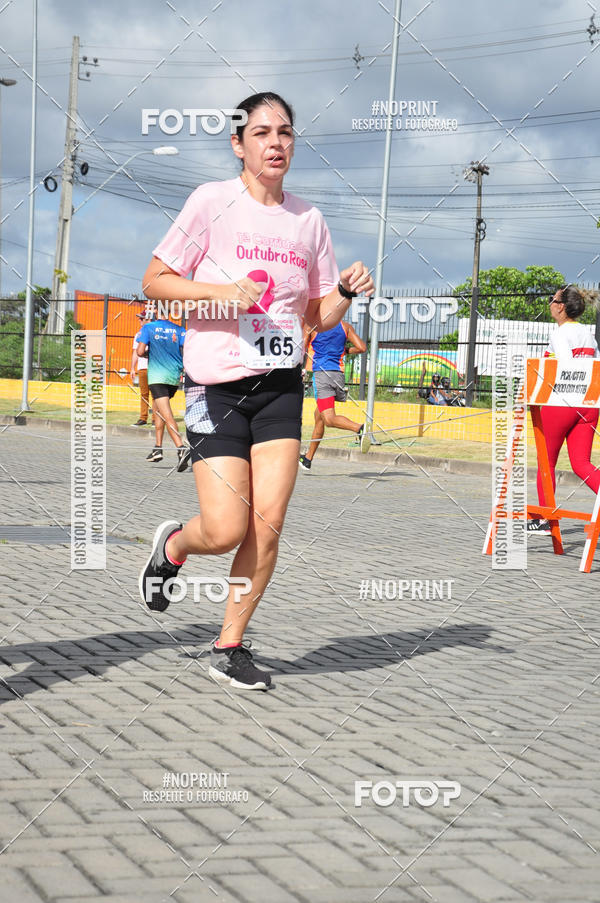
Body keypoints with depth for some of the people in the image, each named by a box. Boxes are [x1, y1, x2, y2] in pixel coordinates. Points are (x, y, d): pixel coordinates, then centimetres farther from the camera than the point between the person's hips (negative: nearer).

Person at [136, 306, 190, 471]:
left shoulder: (148, 328, -1)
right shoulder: (179, 330, 6)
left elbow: (140, 352, -8)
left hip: (157, 376, -5)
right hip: (174, 377, 5)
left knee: (166, 414, -14)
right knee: (157, 409, 24)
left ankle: (181, 448, -32)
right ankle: (158, 448, 24)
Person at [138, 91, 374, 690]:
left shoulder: (308, 219, 10)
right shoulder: (212, 201, -3)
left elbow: (319, 318, 17)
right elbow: (154, 283, -2)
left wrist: (346, 291, -4)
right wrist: (221, 291, -17)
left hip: (280, 386, 4)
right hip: (216, 385, -4)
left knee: (266, 526, -6)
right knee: (225, 531, -10)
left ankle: (229, 647, 11)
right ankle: (172, 546, 26)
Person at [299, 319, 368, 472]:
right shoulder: (345, 326, 10)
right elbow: (362, 348, 3)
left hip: (322, 372, -6)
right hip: (339, 373, 6)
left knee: (329, 418, -14)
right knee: (318, 417, 17)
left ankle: (359, 428, -40)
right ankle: (307, 460, 22)